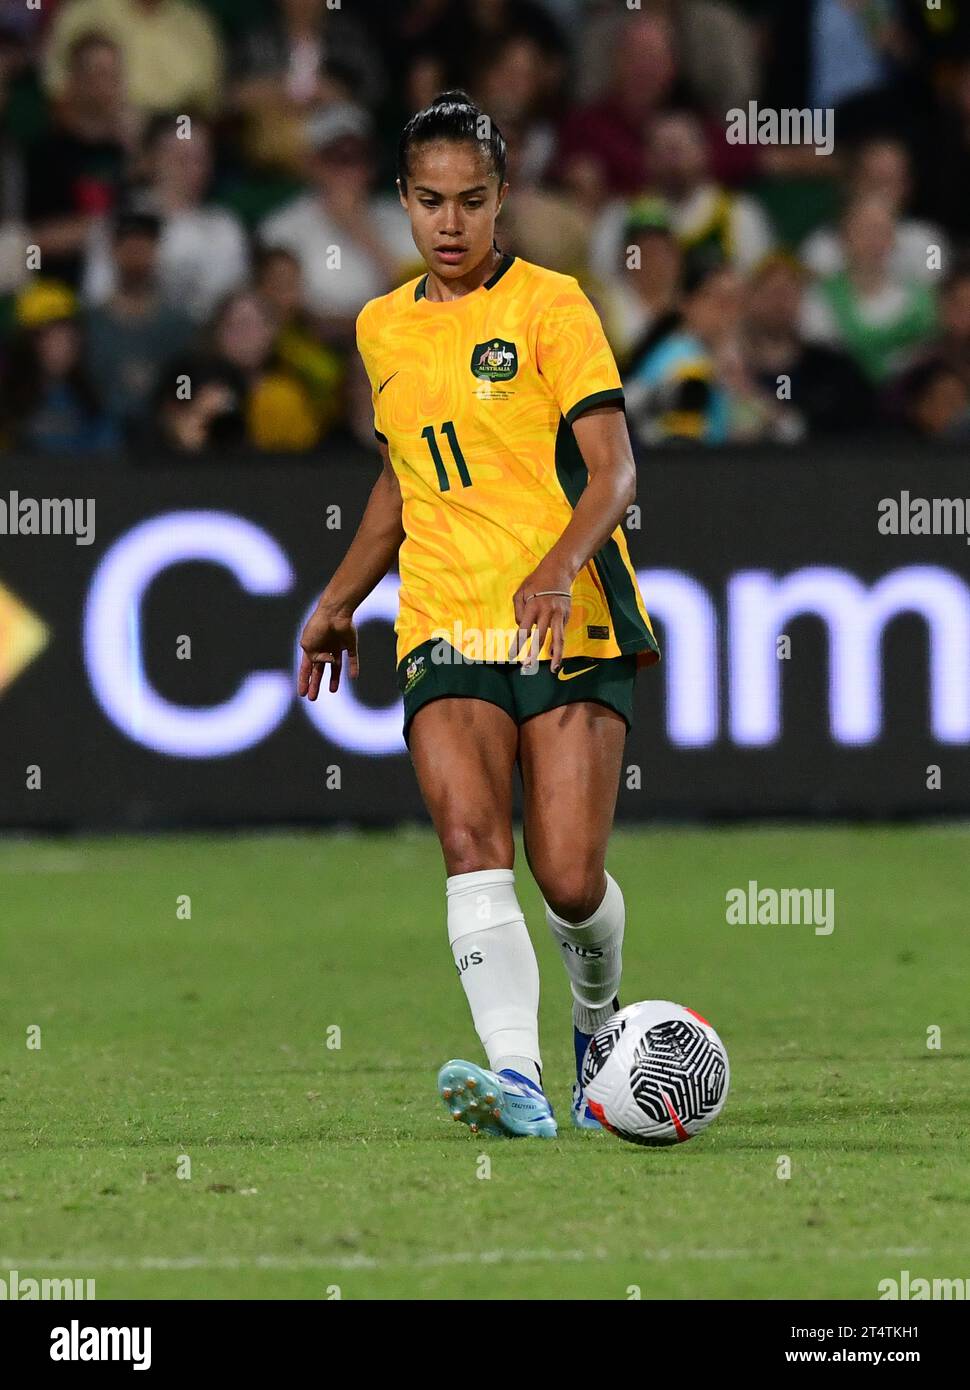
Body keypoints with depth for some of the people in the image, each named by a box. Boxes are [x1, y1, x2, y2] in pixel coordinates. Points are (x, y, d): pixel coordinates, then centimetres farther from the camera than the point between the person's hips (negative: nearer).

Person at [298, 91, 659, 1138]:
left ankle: (599, 1024, 26)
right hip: (444, 631, 4)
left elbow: (612, 471, -9)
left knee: (570, 880, -8)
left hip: (570, 623, -4)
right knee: (471, 842, -20)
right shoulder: (383, 328, 15)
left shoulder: (550, 305, -2)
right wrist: (339, 601, 27)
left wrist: (559, 566, -26)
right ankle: (517, 1079, -33)